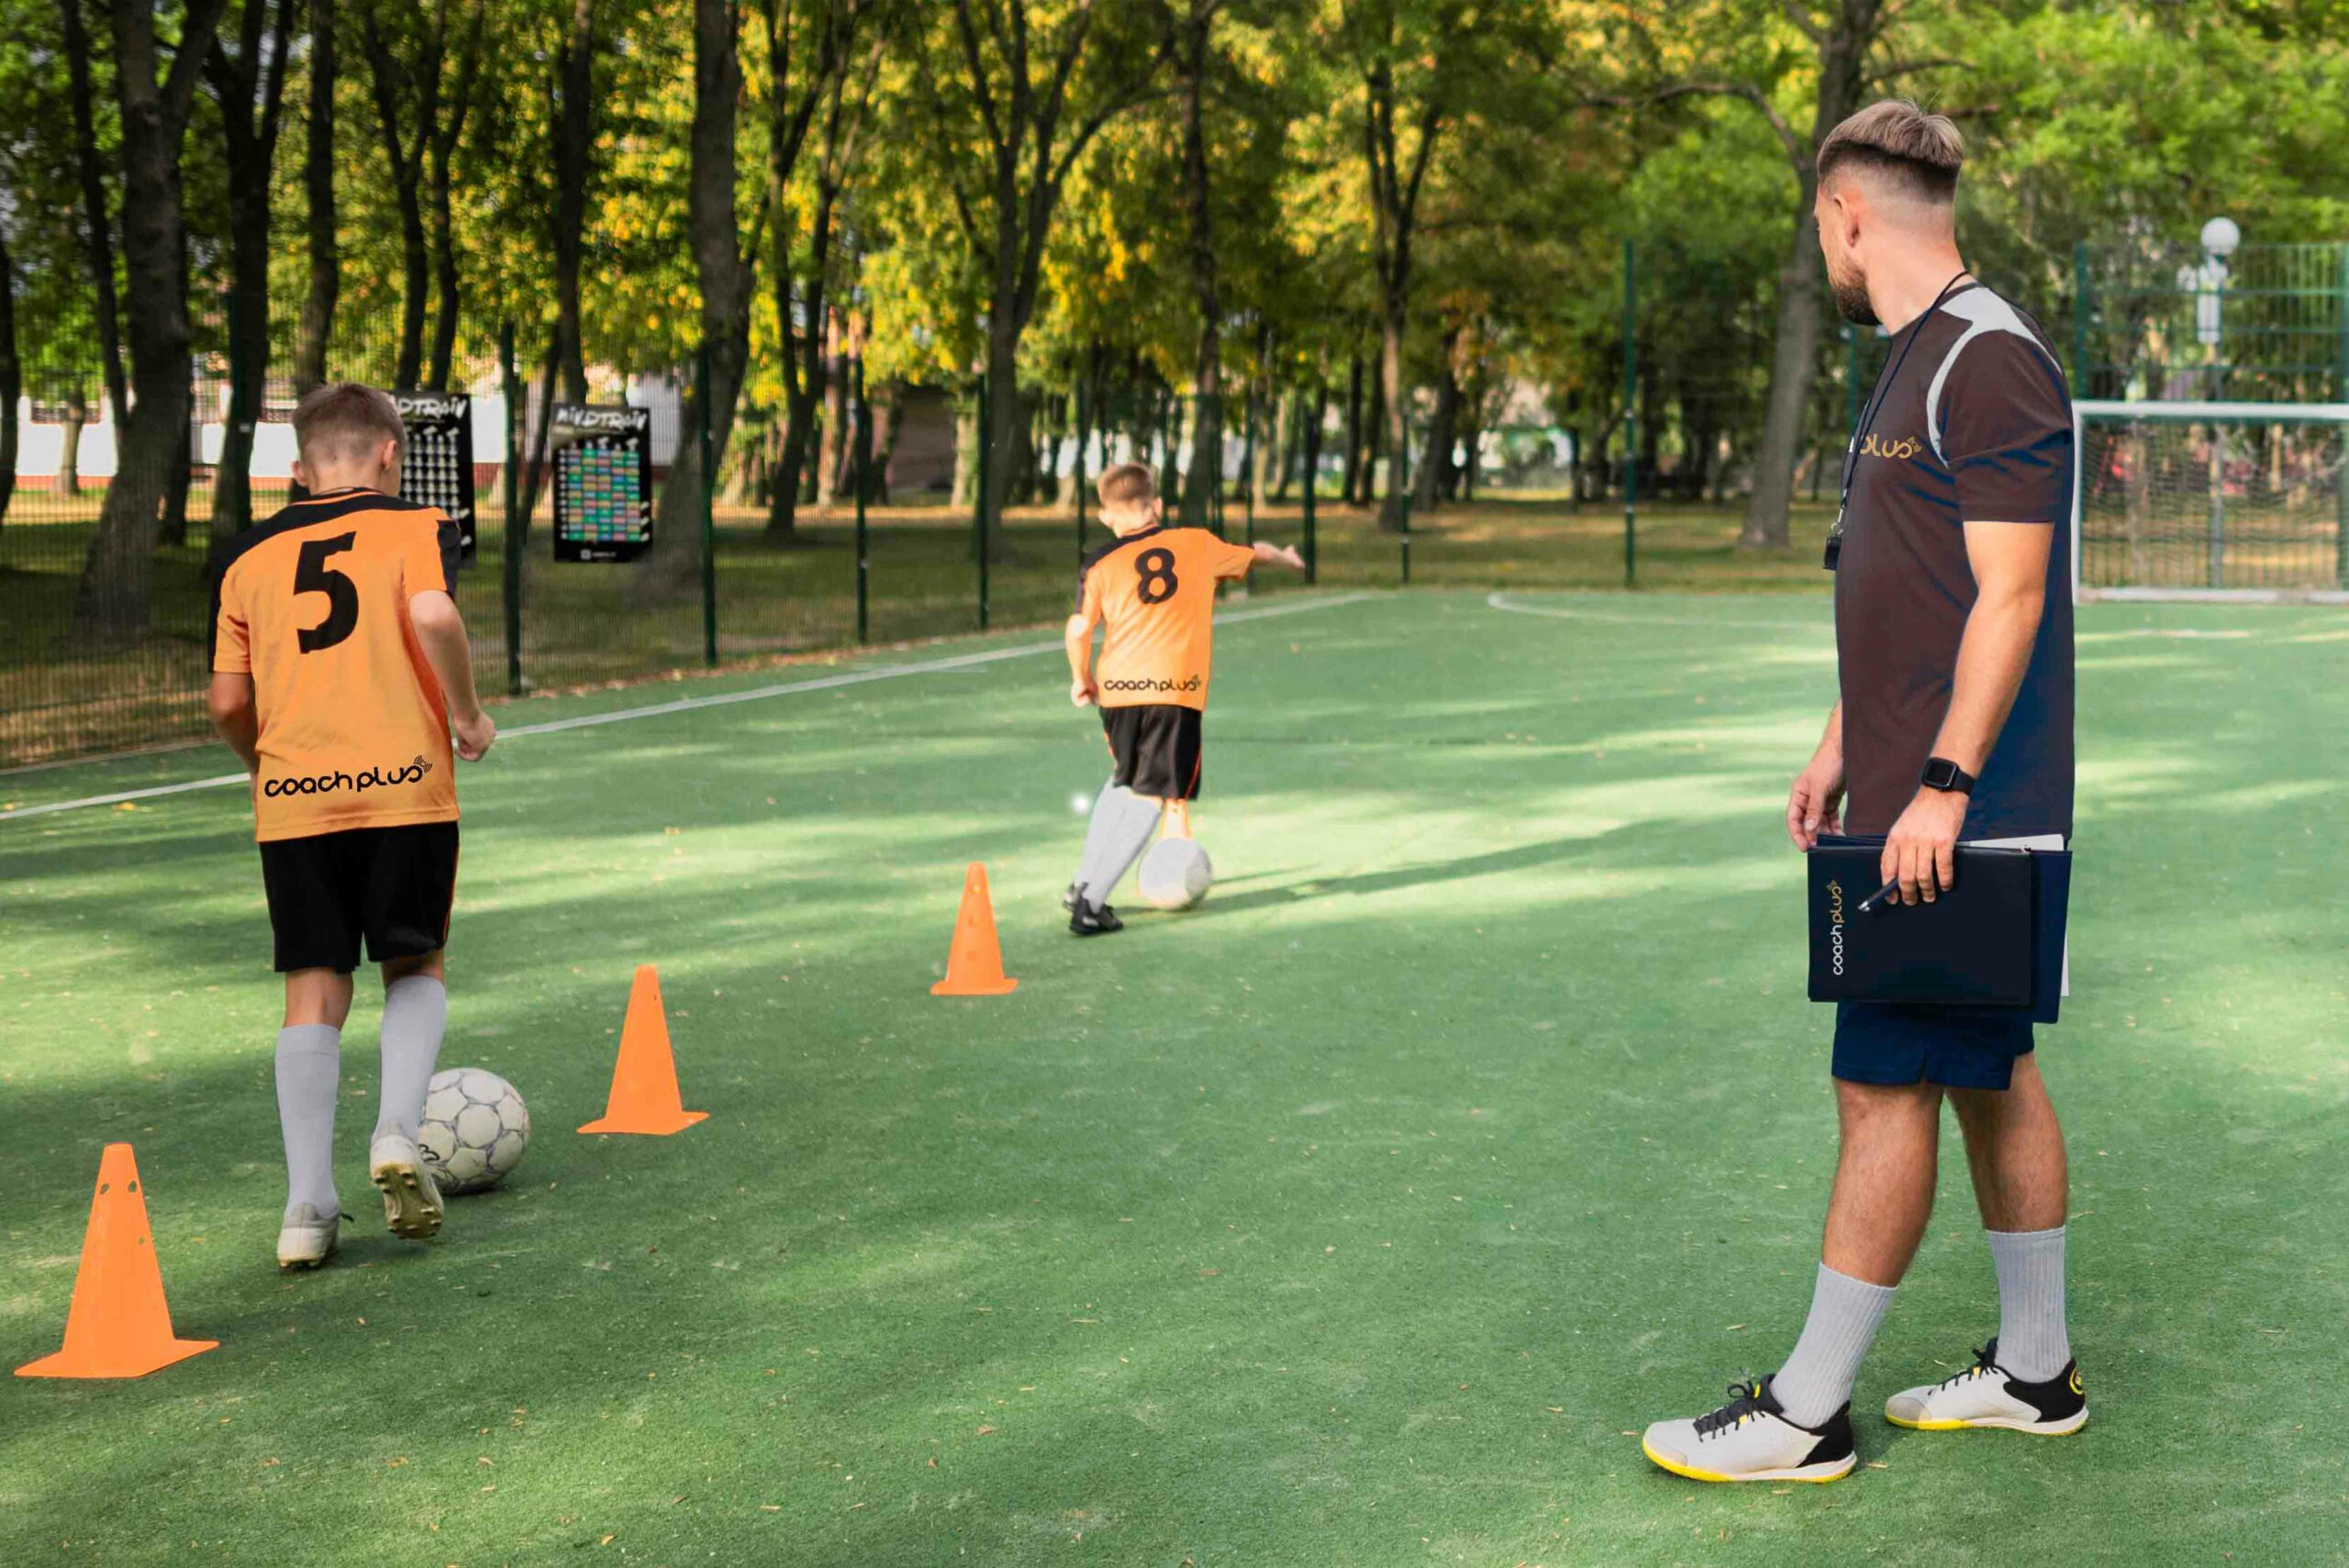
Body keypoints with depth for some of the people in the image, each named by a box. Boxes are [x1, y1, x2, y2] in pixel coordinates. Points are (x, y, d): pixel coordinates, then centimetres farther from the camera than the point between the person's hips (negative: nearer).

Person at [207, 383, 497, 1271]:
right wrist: (466, 713, -3)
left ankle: (308, 1206, 3)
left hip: (291, 798, 2)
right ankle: (397, 1132, -5)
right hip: (404, 785, -2)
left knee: (314, 992, 8)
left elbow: (229, 703, 9)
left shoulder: (246, 557, 13)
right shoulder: (415, 527, 4)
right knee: (416, 968, 16)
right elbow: (432, 615, -17)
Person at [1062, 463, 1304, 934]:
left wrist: (1081, 679, 12)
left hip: (1117, 688, 2)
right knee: (1150, 798, 0)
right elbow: (1251, 553, 29)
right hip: (1177, 689, -2)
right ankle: (1091, 902, -9)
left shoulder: (1099, 565, 5)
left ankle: (1083, 883, 23)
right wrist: (1283, 555, 51)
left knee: (1123, 780, 26)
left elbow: (1079, 630, -6)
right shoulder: (1200, 545, 10)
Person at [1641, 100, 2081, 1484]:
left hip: (1958, 816, -10)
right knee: (1993, 1074, 15)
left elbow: (2010, 595, -21)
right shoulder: (1921, 360, 16)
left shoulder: (1992, 360, -16)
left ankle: (1806, 1415, 3)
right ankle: (2036, 1370, 25)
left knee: (1887, 1088, -5)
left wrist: (1942, 785, -24)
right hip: (1921, 805, 10)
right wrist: (1844, 746, 24)